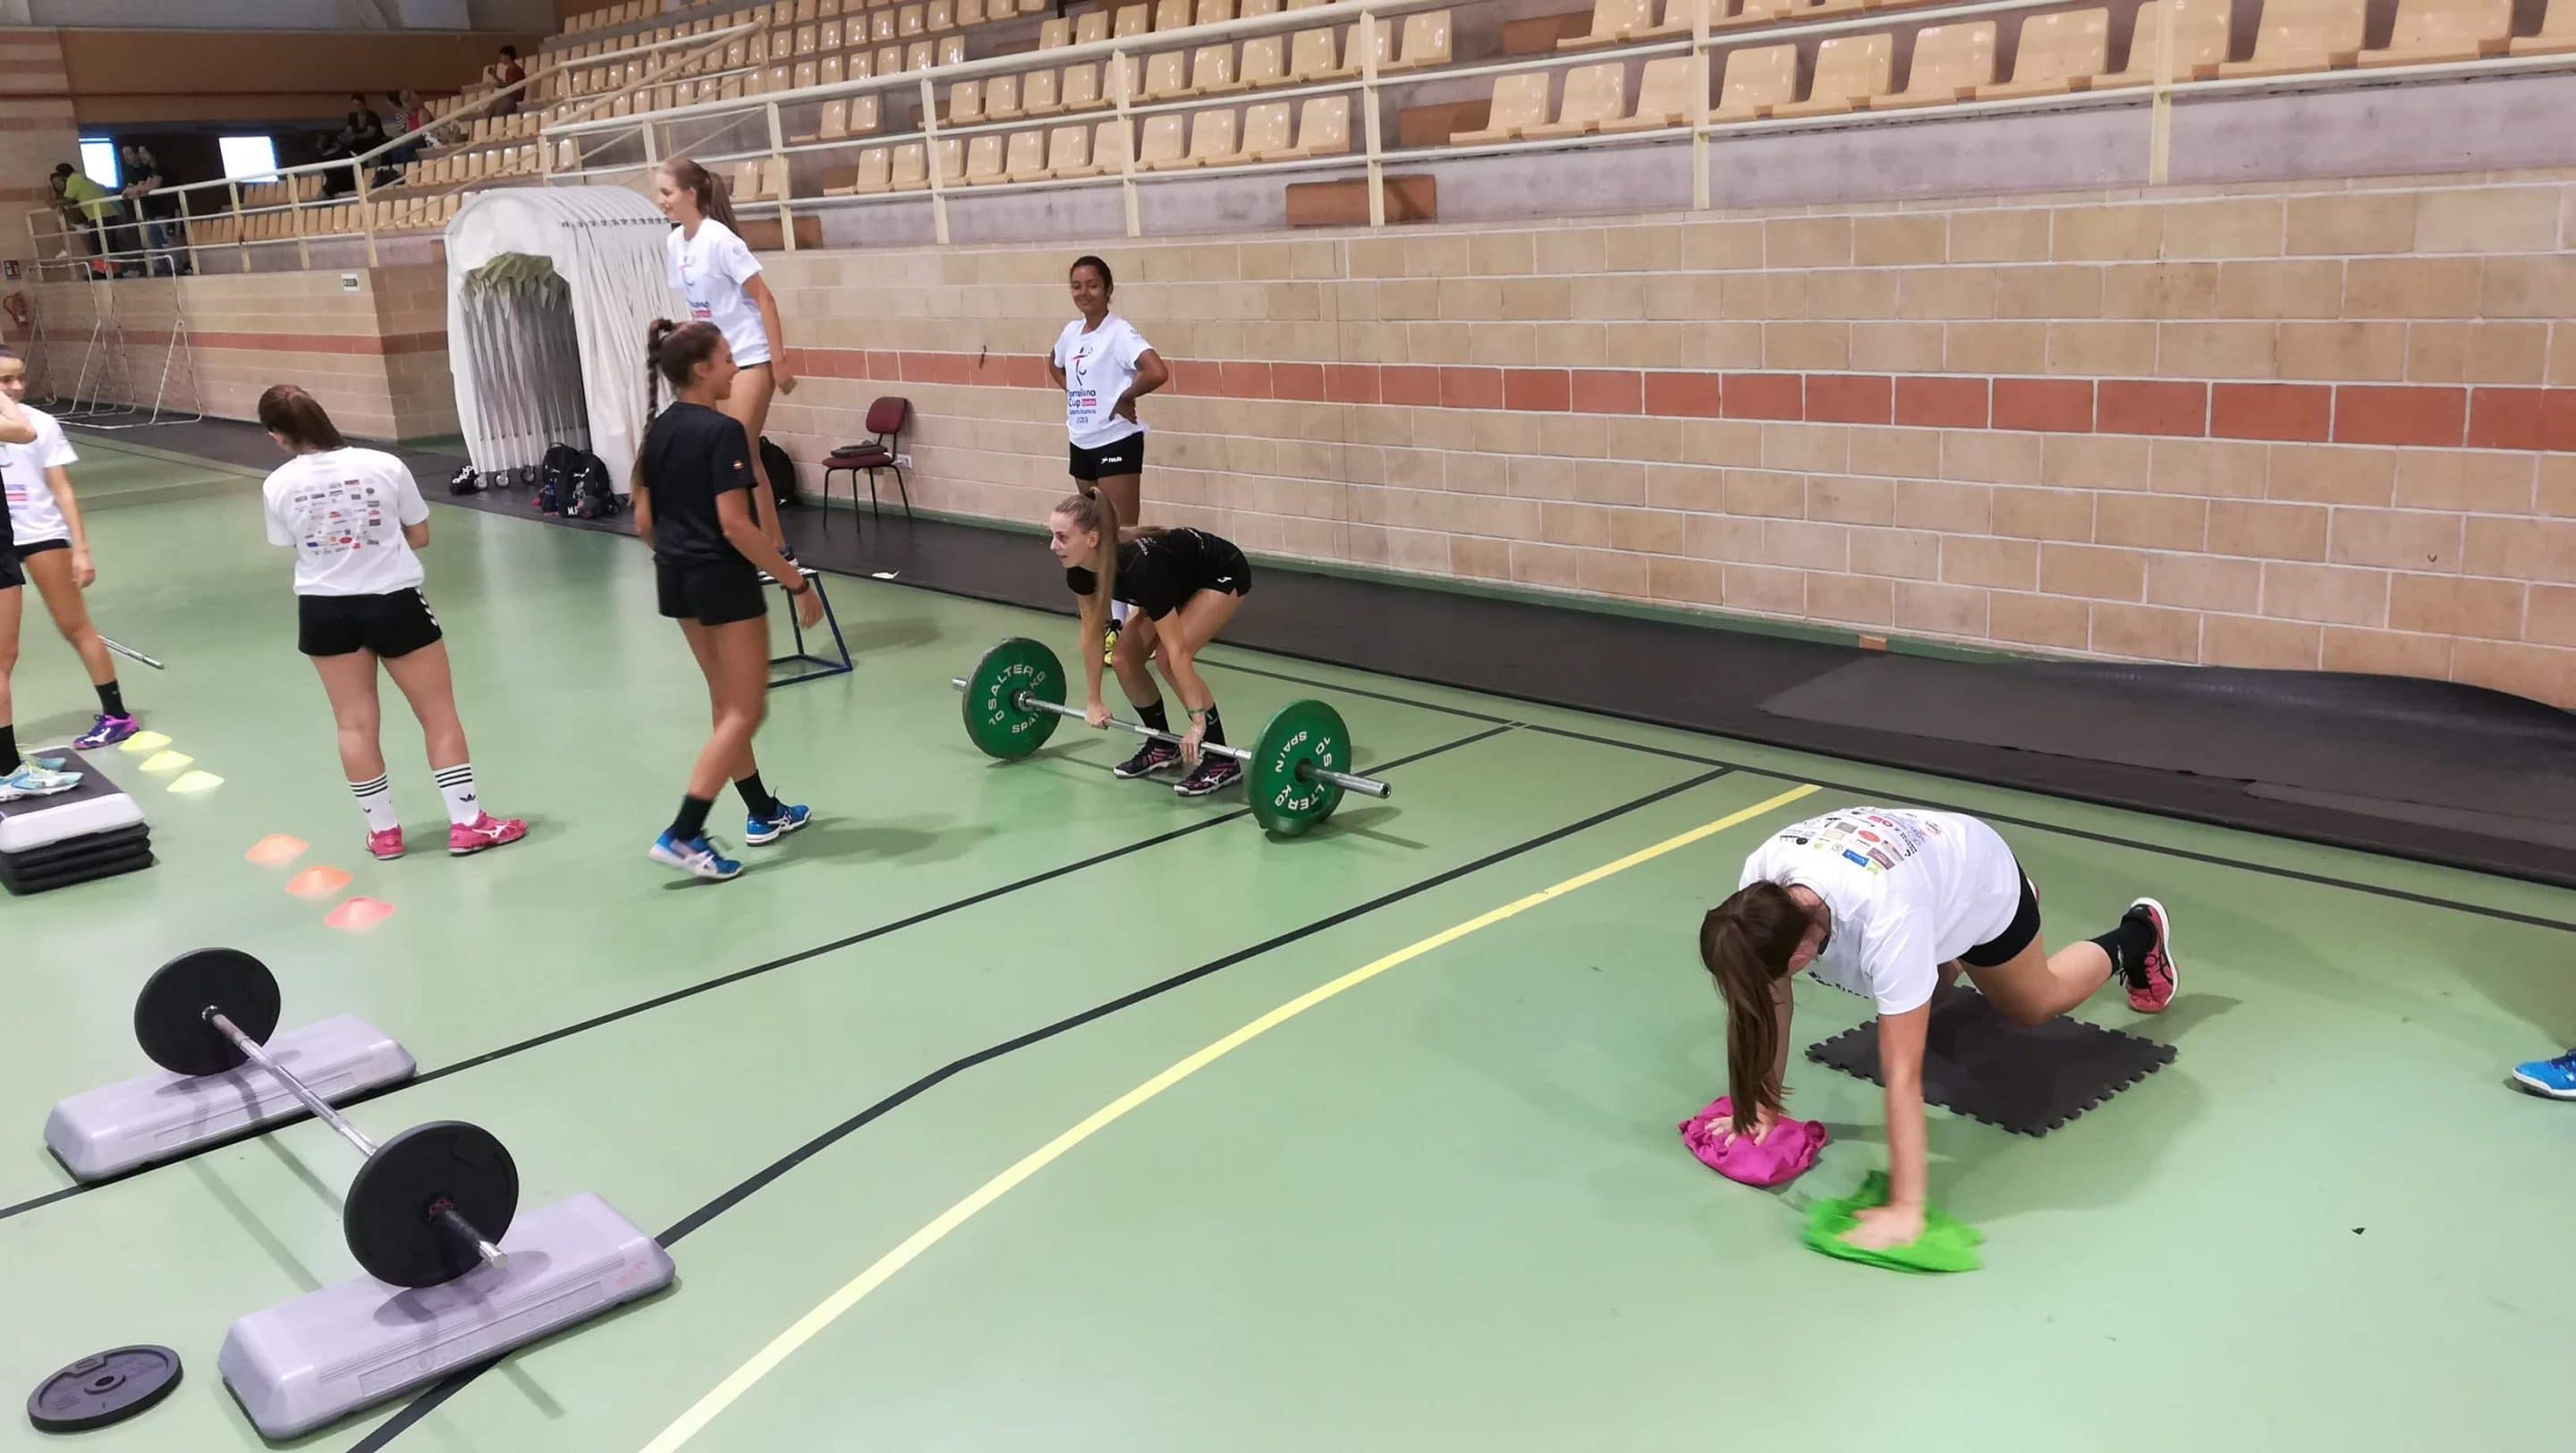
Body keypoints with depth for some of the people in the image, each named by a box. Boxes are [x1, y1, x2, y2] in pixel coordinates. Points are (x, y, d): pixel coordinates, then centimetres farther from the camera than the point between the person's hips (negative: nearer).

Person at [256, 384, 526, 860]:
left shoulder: (278, 486, -7)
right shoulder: (384, 466, -11)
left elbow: (291, 548, 2)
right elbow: (419, 536, -2)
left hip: (325, 610, 2)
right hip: (394, 602, -2)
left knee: (355, 724, 13)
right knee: (439, 715, 8)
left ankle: (383, 831, 21)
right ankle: (467, 824, 10)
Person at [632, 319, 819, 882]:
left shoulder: (659, 430, 6)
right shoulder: (722, 431, -19)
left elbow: (643, 520, 9)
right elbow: (735, 526, -24)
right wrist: (797, 582, -19)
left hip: (676, 579, 9)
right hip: (722, 579, -9)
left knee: (727, 703, 19)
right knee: (745, 712, 1)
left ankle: (765, 814, 31)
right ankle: (682, 835, -6)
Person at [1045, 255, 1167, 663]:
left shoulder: (1120, 333, -15)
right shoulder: (1071, 332, 8)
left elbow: (1158, 372, -31)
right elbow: (1054, 366, 30)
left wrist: (1123, 398, -17)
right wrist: (1076, 394, 12)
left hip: (1117, 443, -8)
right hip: (1082, 443, 8)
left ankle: (1127, 625, -2)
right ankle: (1109, 618, 28)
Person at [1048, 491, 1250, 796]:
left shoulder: (1140, 568, -41)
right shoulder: (1081, 568, -20)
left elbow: (1176, 651, -38)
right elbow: (1091, 634, -5)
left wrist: (1197, 722, -36)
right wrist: (1093, 701, -1)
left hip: (1223, 576, -7)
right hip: (1180, 577, 8)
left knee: (1166, 659, -23)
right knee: (1124, 658, -6)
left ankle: (1222, 761, -12)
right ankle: (1163, 744, 13)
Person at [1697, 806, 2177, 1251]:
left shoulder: (1886, 919, -49)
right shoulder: (1761, 886, -35)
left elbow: (1902, 1075, -46)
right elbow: (1767, 1001, -19)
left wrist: (1906, 1207, -46)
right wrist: (1764, 1104, -19)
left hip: (1982, 879, -4)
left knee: (2031, 1006, 23)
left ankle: (2137, 938, 48)